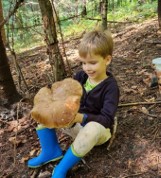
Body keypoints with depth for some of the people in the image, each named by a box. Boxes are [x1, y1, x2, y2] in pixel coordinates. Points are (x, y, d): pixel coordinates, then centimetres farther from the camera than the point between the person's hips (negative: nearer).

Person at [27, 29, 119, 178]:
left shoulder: (111, 87, -20)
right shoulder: (80, 76, -4)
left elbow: (107, 119, -28)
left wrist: (82, 118, -43)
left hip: (99, 128, -6)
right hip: (77, 123, 6)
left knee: (92, 128, -42)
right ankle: (51, 151, 0)